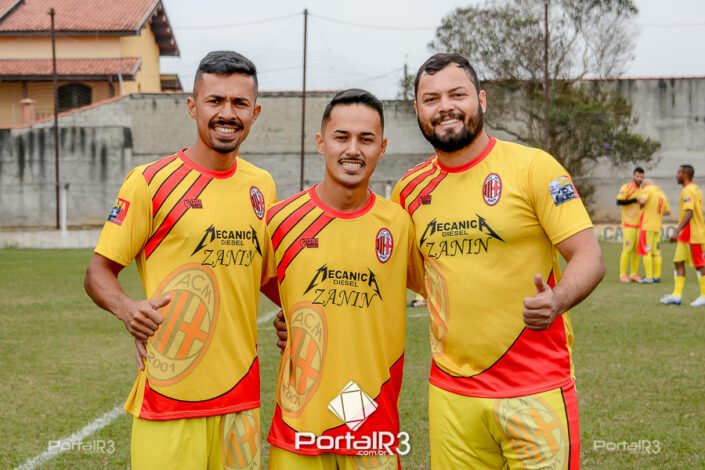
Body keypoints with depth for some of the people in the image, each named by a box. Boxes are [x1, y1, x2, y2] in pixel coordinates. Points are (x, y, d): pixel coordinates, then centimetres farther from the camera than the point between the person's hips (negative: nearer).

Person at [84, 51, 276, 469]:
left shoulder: (262, 185, 9)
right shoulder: (151, 182, -7)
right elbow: (100, 271, -4)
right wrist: (126, 308, -23)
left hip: (241, 394, 5)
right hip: (170, 397, -5)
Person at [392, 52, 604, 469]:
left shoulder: (534, 167, -7)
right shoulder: (410, 189, 6)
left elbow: (589, 257, -10)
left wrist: (557, 301, -30)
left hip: (537, 391, -4)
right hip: (451, 392, 4)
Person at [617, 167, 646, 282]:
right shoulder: (626, 187, -5)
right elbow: (619, 201, -16)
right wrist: (635, 200, -19)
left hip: (640, 224, 6)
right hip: (629, 224, -6)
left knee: (637, 249, 4)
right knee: (627, 249, -8)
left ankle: (634, 274, 8)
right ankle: (623, 274, -3)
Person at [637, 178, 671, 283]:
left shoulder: (647, 189, -5)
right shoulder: (662, 193, 16)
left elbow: (642, 201, -23)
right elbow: (668, 211, 18)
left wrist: (640, 203, -2)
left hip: (647, 225, -7)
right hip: (657, 227, 7)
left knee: (645, 251, -5)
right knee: (656, 251, 12)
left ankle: (648, 277, -8)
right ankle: (657, 276, 13)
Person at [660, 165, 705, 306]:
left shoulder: (688, 190, -16)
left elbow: (689, 213, -26)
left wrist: (677, 231, -30)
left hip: (692, 234, -10)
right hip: (686, 235, 10)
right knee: (678, 262, 8)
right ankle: (676, 295, 7)